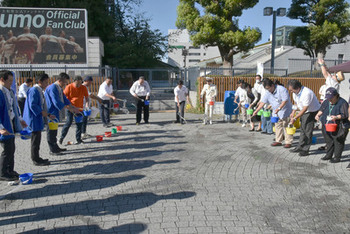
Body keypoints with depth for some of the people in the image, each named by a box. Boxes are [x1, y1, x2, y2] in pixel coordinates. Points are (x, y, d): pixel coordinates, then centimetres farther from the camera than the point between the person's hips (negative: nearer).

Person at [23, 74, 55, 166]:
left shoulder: (40, 91, 14)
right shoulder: (34, 90, -16)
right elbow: (32, 105, -23)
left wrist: (48, 115, 14)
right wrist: (42, 112, -17)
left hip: (38, 119, 10)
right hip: (34, 119, -10)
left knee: (37, 139, 15)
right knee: (36, 139, -3)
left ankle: (36, 158, 24)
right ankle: (36, 160, 6)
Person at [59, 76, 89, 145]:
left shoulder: (83, 88, 0)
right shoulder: (69, 87, -8)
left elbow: (86, 97, 6)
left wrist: (87, 105, -12)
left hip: (79, 109, 3)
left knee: (79, 124, 4)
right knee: (68, 123, -7)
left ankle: (78, 139, 14)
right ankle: (61, 138, 6)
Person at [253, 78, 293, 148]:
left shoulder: (281, 89, -19)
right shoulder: (268, 93, 1)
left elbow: (285, 101, -23)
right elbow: (263, 102, 1)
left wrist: (278, 109, -31)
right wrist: (256, 111, -7)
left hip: (285, 111, -7)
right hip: (277, 113, 7)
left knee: (286, 127, -3)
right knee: (277, 126, 10)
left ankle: (288, 142, 3)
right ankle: (278, 141, 19)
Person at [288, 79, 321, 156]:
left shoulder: (307, 93, -32)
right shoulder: (295, 92, -6)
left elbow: (305, 109, -30)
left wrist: (295, 118, -27)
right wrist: (293, 112, -3)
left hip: (312, 111, -8)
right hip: (303, 111, 8)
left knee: (308, 130, -7)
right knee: (302, 129, 12)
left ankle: (305, 150, 1)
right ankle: (300, 147, 21)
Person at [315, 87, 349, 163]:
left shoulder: (342, 103, -15)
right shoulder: (326, 102, 5)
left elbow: (345, 115, -18)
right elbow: (321, 110, 16)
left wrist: (336, 117, -33)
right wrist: (318, 115, -3)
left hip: (339, 127, -7)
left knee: (338, 142, 2)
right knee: (329, 141, 18)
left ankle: (337, 157, 13)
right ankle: (329, 155, 32)